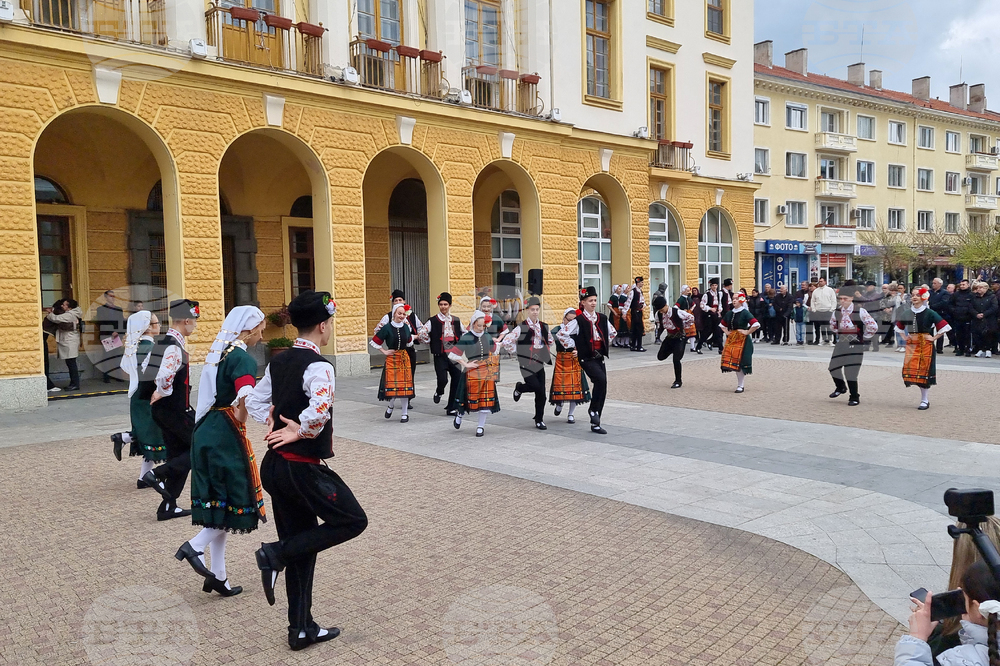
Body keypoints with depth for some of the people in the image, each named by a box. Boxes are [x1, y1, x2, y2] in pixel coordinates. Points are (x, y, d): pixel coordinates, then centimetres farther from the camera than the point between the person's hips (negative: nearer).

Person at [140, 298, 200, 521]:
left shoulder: (160, 343, 11)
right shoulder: (175, 347, -19)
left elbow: (147, 369, 20)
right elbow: (164, 377, -33)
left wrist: (156, 396, 17)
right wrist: (162, 393, -14)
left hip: (160, 410, 9)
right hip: (176, 410, -9)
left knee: (179, 454, 15)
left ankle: (168, 506, 18)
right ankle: (158, 474, -6)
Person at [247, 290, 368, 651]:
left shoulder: (278, 362, 8)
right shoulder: (318, 365, -18)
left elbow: (254, 402, 16)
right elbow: (320, 408, -36)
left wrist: (275, 423, 2)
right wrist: (300, 432, -20)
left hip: (275, 466, 9)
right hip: (303, 469, -9)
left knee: (302, 547, 17)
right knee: (353, 521, 7)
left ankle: (302, 628, 25)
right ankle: (276, 554, 0)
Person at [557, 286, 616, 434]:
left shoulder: (602, 318, 8)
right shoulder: (578, 320, -9)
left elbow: (612, 333, 26)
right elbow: (562, 334, -9)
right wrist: (573, 347, -5)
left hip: (599, 357, 6)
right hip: (586, 358, -6)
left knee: (602, 388, 4)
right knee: (601, 379, -28)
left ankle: (595, 424, 14)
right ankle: (593, 410, -6)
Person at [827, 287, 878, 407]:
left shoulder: (860, 311, -12)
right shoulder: (837, 312, 4)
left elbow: (873, 326, -10)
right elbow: (832, 325, 25)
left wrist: (865, 337, -2)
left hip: (855, 344, -5)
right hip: (841, 344, 6)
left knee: (850, 372, -7)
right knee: (833, 367, 8)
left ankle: (854, 398, 9)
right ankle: (841, 387, 37)